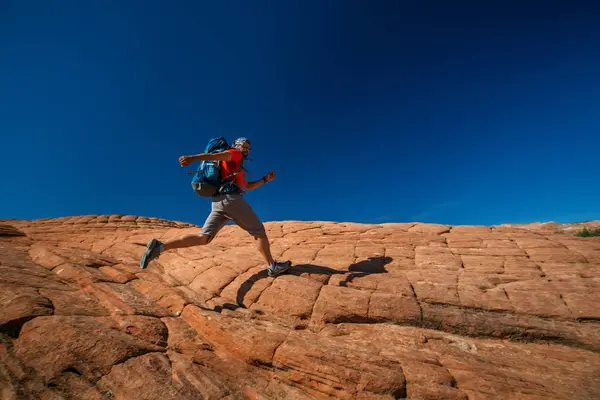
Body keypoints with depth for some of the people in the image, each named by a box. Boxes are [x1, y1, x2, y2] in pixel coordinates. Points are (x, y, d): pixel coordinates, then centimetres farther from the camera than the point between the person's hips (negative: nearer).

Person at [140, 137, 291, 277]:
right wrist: (192, 158, -25)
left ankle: (160, 247, -14)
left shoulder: (237, 167, 36)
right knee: (260, 232, 2)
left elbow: (248, 186, 39)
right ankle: (273, 266, 9)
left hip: (218, 202, 9)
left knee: (202, 238, -1)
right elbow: (214, 155, -9)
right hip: (231, 198, -9)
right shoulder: (235, 154, 9)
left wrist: (265, 179, 31)